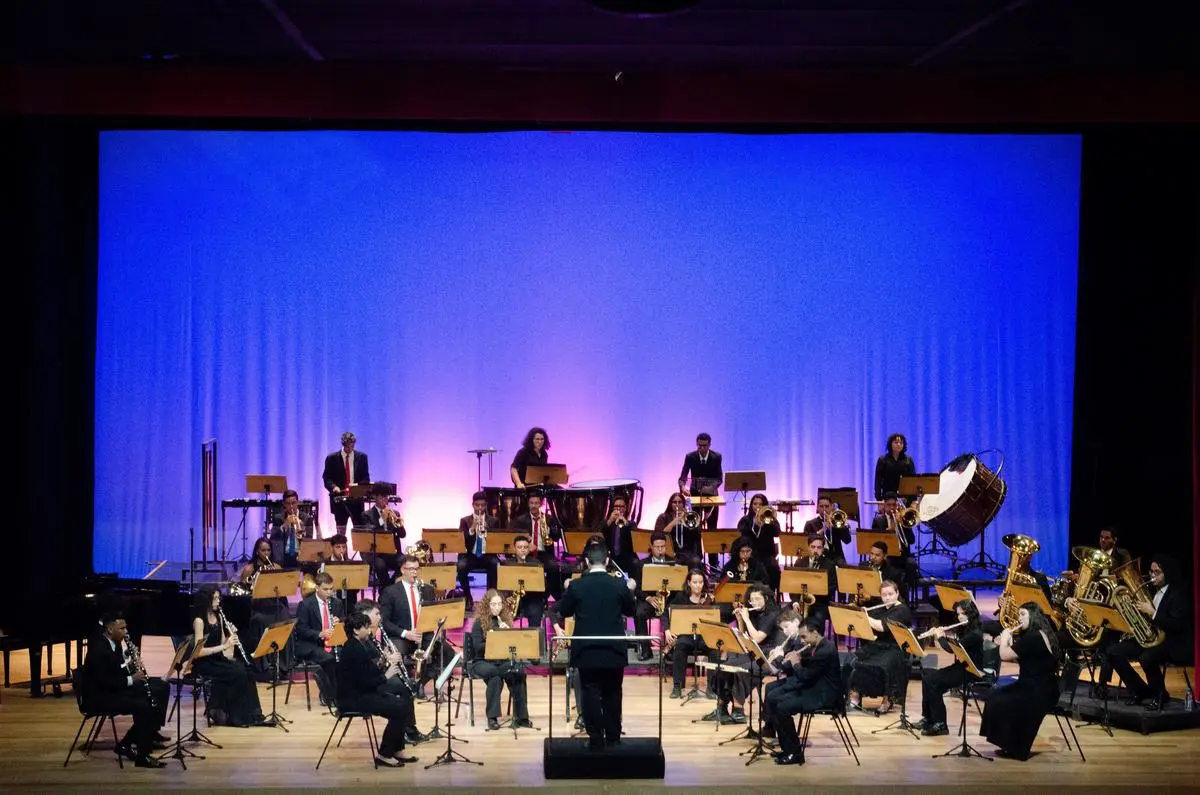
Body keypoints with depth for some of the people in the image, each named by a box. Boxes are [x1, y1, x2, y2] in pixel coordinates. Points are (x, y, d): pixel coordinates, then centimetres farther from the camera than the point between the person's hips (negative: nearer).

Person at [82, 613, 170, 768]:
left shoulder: (115, 643, 6)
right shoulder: (98, 649, -22)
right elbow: (103, 682, -26)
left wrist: (132, 667, -4)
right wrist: (131, 679, -21)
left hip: (115, 688, 10)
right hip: (99, 697, -10)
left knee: (161, 688, 5)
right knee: (143, 706, -27)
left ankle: (150, 733, 12)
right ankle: (142, 756, -18)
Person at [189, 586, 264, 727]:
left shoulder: (218, 617, 9)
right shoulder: (199, 620, -14)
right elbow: (199, 652, -21)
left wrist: (231, 635, -7)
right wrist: (224, 646, -25)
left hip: (218, 659, 7)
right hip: (203, 663, -7)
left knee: (246, 671, -17)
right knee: (238, 673, -25)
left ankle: (246, 713, -11)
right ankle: (217, 710, -10)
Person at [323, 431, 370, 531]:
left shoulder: (361, 457, 6)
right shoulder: (332, 458, 2)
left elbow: (366, 477, 6)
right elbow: (326, 478, 2)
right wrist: (333, 486, -18)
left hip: (356, 498, 1)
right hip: (339, 499, -1)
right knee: (340, 530, 4)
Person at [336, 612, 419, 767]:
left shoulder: (356, 645, 11)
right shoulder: (354, 650, -20)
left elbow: (368, 673, 15)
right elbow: (365, 682, -22)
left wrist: (384, 664, 0)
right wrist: (386, 676, -10)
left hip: (360, 693, 10)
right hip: (352, 699, -10)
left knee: (404, 704, 5)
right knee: (398, 709, -17)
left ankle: (397, 749, 11)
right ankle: (384, 755, -7)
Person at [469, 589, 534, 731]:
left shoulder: (506, 619, 11)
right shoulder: (479, 622, -3)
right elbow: (478, 647, -13)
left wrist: (508, 632, -11)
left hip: (502, 661, 4)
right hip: (482, 662, -4)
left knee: (519, 670, -28)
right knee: (494, 673, -38)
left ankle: (521, 716, -23)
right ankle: (492, 718, -28)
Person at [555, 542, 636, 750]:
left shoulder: (576, 586, -8)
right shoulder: (619, 585, -5)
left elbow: (564, 612, 4)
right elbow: (630, 611, 9)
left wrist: (567, 591, 19)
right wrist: (631, 592, 24)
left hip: (587, 650, -1)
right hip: (614, 650, 1)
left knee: (591, 693, 4)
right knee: (612, 693, 13)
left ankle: (596, 738, 0)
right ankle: (613, 736, 18)